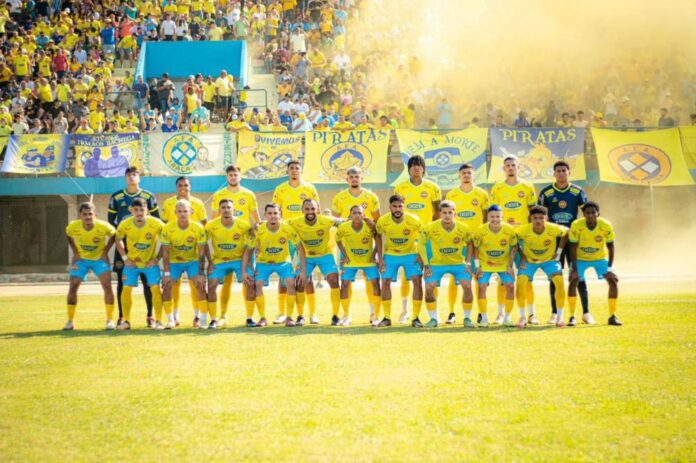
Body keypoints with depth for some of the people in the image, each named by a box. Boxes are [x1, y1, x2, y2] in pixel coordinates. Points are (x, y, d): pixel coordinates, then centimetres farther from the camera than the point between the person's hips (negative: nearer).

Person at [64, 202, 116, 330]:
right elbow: (69, 236, 4)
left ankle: (110, 320, -6)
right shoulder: (73, 227, -22)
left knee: (107, 285, -15)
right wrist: (75, 252, -3)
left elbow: (114, 235, -4)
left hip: (99, 258, -1)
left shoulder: (104, 226, -26)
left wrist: (105, 252, -10)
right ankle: (70, 321, 7)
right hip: (80, 258, 1)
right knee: (73, 287, -6)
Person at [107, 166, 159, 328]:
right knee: (122, 281, 1)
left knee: (147, 280, -2)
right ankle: (121, 317, 6)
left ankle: (150, 316, 4)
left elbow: (157, 221, 8)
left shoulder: (148, 197, 4)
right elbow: (111, 221, 9)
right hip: (123, 244, 1)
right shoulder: (116, 197, 5)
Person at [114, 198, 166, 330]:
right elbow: (118, 240, 4)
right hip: (132, 263, 1)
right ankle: (126, 321, 10)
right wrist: (125, 258, -5)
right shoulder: (125, 225, -16)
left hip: (150, 263, -1)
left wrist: (157, 258, -11)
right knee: (126, 289, -4)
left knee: (155, 289, -12)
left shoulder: (156, 224, -20)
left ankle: (158, 321, -3)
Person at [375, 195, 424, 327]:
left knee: (417, 281, -14)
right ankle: (387, 318, 6)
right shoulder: (383, 221, -19)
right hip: (390, 254, 1)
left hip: (411, 254, -1)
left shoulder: (414, 220, -22)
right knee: (385, 282, -7)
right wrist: (380, 258, -6)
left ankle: (416, 318, -5)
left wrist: (420, 255, -9)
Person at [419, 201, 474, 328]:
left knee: (467, 287, -17)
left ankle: (467, 318, 1)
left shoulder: (463, 229, -15)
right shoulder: (431, 228, -19)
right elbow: (421, 244, -4)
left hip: (458, 263, 0)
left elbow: (470, 244, 4)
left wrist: (468, 263, -4)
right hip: (437, 264, 0)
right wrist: (426, 265, -8)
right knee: (429, 288, -17)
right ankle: (433, 319, 1)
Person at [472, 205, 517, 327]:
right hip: (485, 264, -1)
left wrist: (510, 265, -7)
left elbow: (514, 247, -4)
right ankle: (484, 318, 0)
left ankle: (507, 317, 4)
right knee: (482, 287, -13)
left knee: (510, 286, -9)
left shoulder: (509, 230, -19)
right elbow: (475, 247, -6)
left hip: (504, 264, 1)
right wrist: (477, 266, -8)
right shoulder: (480, 231, -21)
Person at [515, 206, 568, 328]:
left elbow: (566, 232, -6)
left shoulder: (553, 229, -27)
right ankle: (522, 317, -5)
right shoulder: (523, 230, -28)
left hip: (549, 259, 0)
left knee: (559, 281, -20)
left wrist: (559, 251, -5)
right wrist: (521, 255, -9)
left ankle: (560, 317, -3)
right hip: (529, 260, 0)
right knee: (521, 282, -21)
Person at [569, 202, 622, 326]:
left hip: (601, 258, 1)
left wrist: (610, 267, -19)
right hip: (580, 258, -1)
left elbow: (610, 246, -12)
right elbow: (573, 248, -19)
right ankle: (572, 317, -7)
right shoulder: (576, 226, -26)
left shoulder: (606, 226, -23)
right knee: (573, 281, -20)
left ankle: (612, 316, 0)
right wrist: (574, 269, -23)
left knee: (613, 280, -13)